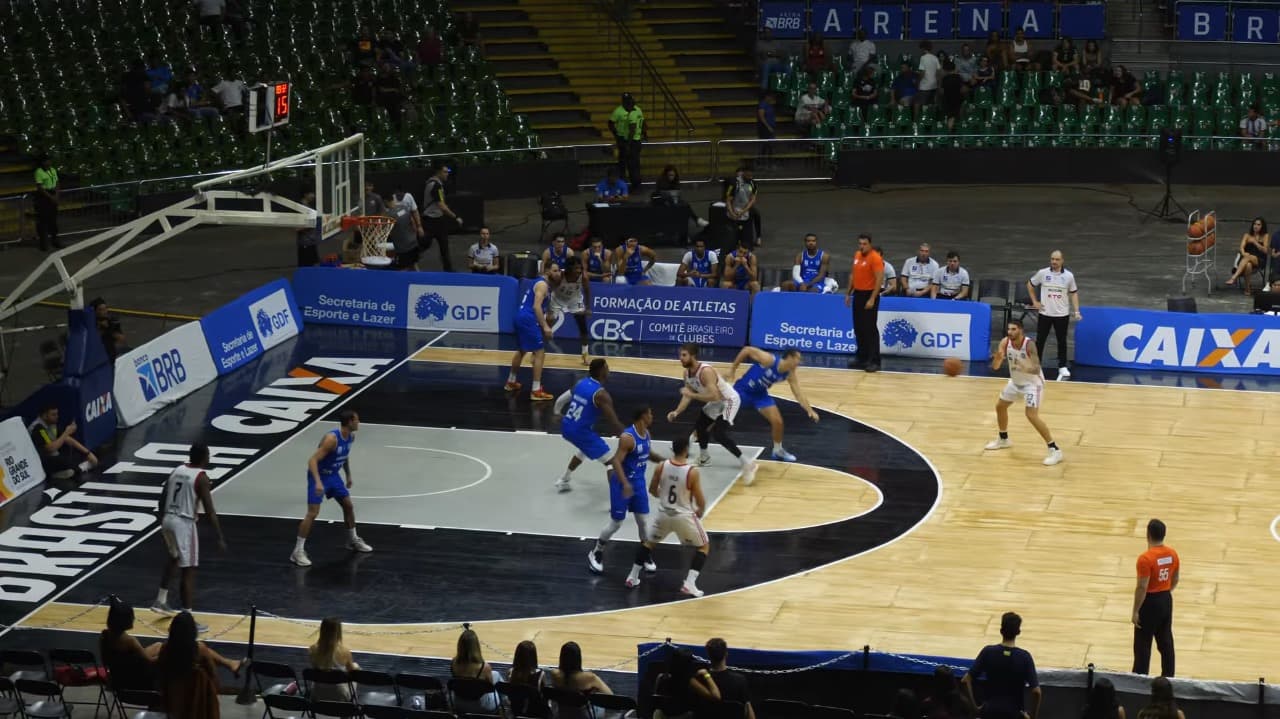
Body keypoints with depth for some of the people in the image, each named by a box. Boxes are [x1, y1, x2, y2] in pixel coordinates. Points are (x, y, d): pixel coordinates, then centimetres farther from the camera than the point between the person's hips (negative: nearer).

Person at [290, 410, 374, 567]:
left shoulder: (351, 437, -4)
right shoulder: (331, 439, -31)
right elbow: (312, 460, -33)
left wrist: (348, 475, 24)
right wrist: (318, 482, -43)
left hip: (333, 475, 8)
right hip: (319, 476, -8)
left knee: (348, 506, 15)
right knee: (312, 513, -14)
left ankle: (353, 541, 35)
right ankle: (298, 551, -8)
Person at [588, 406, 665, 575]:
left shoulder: (646, 433, 2)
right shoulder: (627, 437, -26)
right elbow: (616, 461, -29)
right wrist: (625, 483, -40)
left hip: (639, 482, 7)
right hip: (623, 483, -7)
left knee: (643, 521, 10)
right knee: (616, 523, 2)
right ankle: (596, 553, 20)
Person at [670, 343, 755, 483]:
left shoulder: (706, 371, -34)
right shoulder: (687, 373, -5)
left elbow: (713, 396, -40)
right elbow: (688, 395, 4)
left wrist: (692, 394, -34)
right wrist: (677, 412, -11)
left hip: (729, 401, -10)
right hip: (716, 402, 10)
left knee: (719, 434, -22)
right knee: (700, 425, 22)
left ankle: (747, 464, -18)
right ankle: (704, 458, 45)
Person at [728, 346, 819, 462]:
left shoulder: (791, 374, -12)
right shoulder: (768, 360, -30)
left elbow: (798, 393, -12)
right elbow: (747, 350, -20)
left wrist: (809, 410, -24)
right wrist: (733, 368, -13)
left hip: (760, 394, 5)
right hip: (743, 389, -5)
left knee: (777, 421, -1)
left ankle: (778, 451, 21)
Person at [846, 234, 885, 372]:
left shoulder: (875, 258, -13)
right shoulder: (857, 255, 10)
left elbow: (879, 279, -17)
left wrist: (872, 299, -22)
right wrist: (849, 293, 18)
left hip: (869, 295, -8)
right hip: (858, 294, 8)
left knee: (870, 329, -7)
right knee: (858, 328, 11)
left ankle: (874, 361, -4)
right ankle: (862, 358, 20)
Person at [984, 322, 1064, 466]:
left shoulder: (1029, 344, -30)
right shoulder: (1005, 342, -13)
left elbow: (1036, 369, -35)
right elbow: (995, 367, -12)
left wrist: (1025, 368, -55)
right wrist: (998, 357, -35)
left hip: (1032, 383, -7)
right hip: (1016, 381, 7)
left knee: (1032, 416, -20)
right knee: (1000, 406, 17)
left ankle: (1055, 450, -15)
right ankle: (1003, 440, 41)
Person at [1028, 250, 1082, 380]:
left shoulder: (1069, 276, -4)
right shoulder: (1043, 273, -5)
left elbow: (1074, 293, 5)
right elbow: (1030, 284, 10)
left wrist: (1076, 311, -3)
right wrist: (1035, 302, 4)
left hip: (1062, 314, 0)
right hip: (1045, 313, 0)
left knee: (1062, 341, 8)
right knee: (1040, 340, 5)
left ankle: (1062, 368, 19)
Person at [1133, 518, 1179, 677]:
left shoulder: (1145, 558, -22)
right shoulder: (1173, 554, -1)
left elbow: (1142, 588, -21)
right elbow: (1175, 580, 11)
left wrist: (1135, 611, -13)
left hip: (1150, 603, -7)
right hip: (1166, 600, 7)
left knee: (1142, 644, 4)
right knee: (1166, 641, 16)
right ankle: (1168, 677, 23)